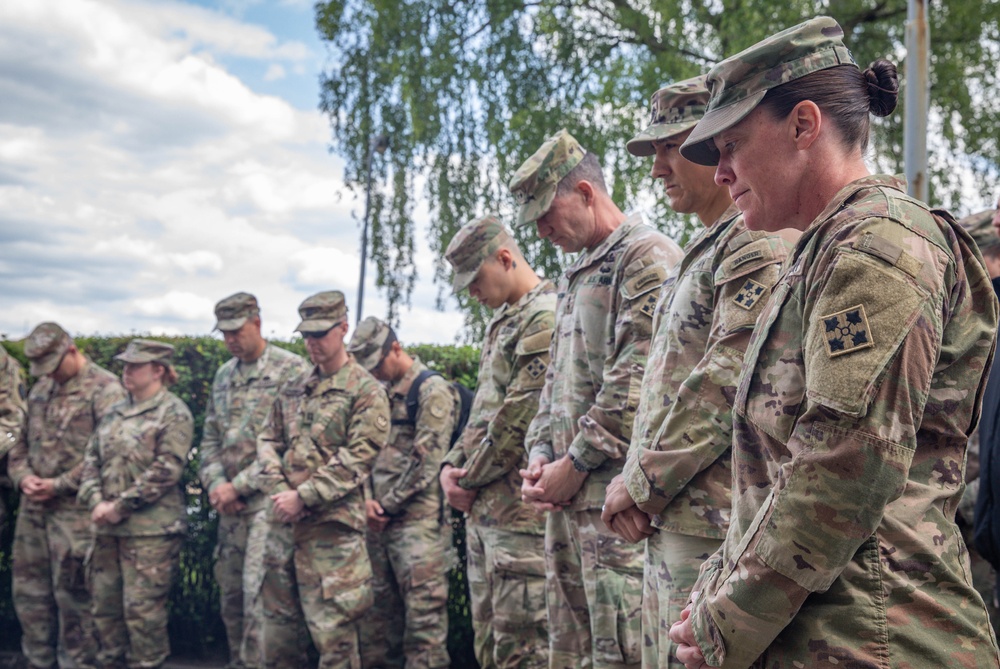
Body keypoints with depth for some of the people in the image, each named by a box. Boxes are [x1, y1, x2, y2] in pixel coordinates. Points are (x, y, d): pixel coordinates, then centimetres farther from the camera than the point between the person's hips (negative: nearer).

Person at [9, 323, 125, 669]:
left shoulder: (105, 389, -9)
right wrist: (22, 475, 0)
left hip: (75, 509, -7)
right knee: (29, 590, 13)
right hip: (33, 508, 7)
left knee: (73, 594, -1)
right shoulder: (40, 390, 15)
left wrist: (59, 485, -16)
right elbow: (21, 441, 21)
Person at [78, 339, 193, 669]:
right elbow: (91, 459, 13)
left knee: (143, 608, -4)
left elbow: (165, 471, -15)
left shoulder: (173, 413, -7)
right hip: (107, 528, 7)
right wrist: (96, 502, -4)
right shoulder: (115, 412, 15)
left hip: (151, 529, -7)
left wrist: (120, 507, -14)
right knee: (104, 604, 13)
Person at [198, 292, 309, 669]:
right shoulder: (223, 376, 16)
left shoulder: (291, 370, -7)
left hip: (268, 499, -7)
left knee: (258, 594, -12)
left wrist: (239, 485, -13)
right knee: (231, 596, 12)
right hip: (230, 505, 7)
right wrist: (215, 484, -1)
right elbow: (210, 439, 17)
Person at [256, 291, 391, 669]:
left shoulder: (366, 391, -5)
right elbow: (268, 441, 14)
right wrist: (279, 491, -5)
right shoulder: (293, 390, 16)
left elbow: (357, 457, -13)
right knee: (277, 627, 14)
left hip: (332, 527, -7)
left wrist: (303, 497, -15)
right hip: (283, 524, 7)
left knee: (333, 634, -3)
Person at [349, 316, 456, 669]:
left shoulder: (433, 390, -6)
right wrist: (366, 498, 0)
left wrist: (387, 505, -8)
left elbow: (425, 461, -13)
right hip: (380, 522, 8)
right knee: (377, 613, 13)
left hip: (418, 520, -8)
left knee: (424, 615, -7)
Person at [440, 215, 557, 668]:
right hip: (483, 510, 10)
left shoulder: (546, 317, -13)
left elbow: (519, 418, -18)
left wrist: (471, 478, -8)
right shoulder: (502, 322, 19)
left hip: (520, 511, -10)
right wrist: (452, 465, 7)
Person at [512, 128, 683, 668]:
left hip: (616, 493, -9)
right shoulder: (575, 275, 22)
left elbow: (636, 381, -17)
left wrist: (575, 464, -13)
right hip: (567, 499, 9)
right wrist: (540, 456, 8)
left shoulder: (648, 258, -8)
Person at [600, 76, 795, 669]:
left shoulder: (761, 241, -12)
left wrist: (643, 482, -13)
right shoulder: (706, 250, 21)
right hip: (670, 519, 10)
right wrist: (641, 479, 10)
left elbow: (726, 384, -21)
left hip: (713, 527, -10)